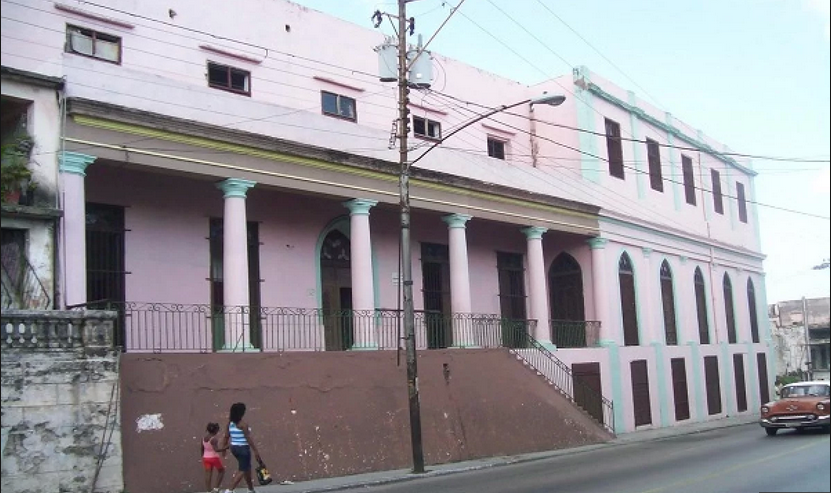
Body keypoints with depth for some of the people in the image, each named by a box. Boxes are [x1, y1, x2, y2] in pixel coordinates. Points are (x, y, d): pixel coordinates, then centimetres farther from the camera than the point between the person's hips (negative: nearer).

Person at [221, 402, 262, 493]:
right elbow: (248, 438, -18)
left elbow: (226, 436, 7)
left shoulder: (230, 423, 4)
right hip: (243, 448, -8)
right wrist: (256, 451, -14)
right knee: (242, 470, -1)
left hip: (234, 448, 8)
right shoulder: (243, 424, -17)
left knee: (247, 468, 21)